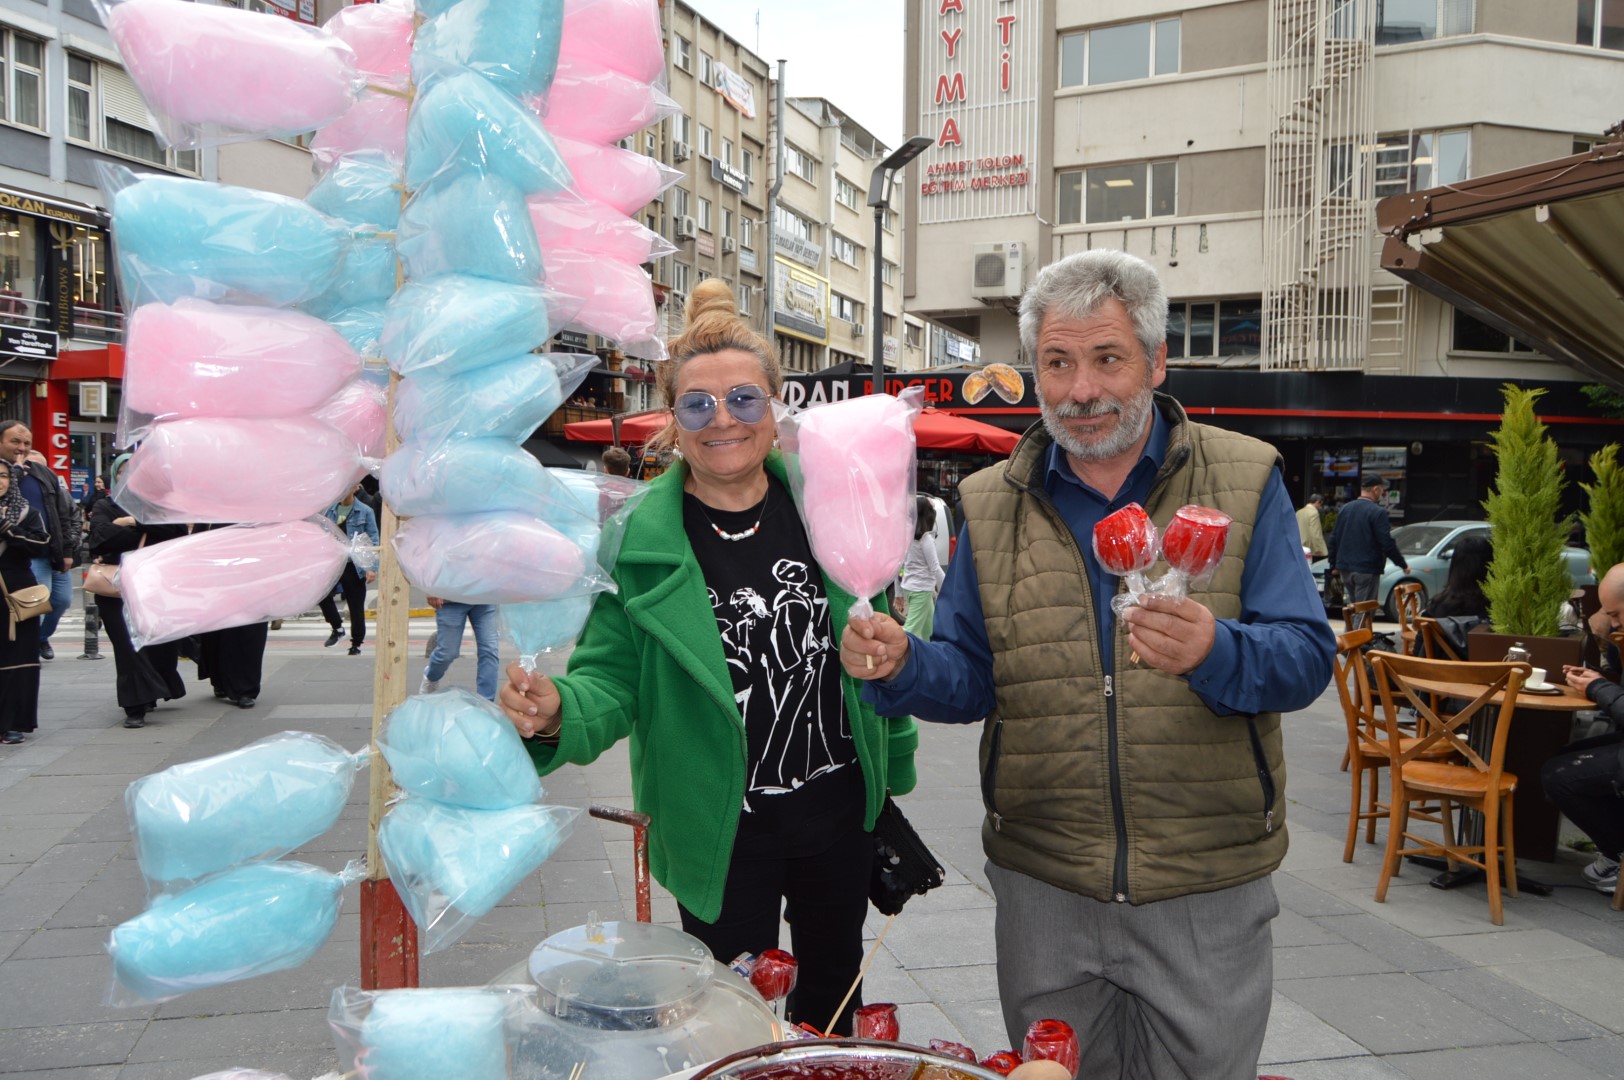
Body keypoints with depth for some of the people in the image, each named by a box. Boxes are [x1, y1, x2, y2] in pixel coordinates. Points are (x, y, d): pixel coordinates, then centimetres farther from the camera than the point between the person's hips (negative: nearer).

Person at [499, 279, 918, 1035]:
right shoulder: (637, 541, -11)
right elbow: (612, 677, -9)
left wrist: (896, 764, 9)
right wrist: (558, 713, -31)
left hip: (840, 807, 3)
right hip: (722, 829, -3)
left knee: (834, 987, 24)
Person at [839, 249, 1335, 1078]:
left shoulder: (1244, 481, -2)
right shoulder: (990, 505, 5)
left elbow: (1307, 658, -8)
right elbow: (969, 677, 7)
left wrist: (1215, 653, -29)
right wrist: (900, 668, -15)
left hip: (1206, 892, -2)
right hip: (1043, 890, 2)